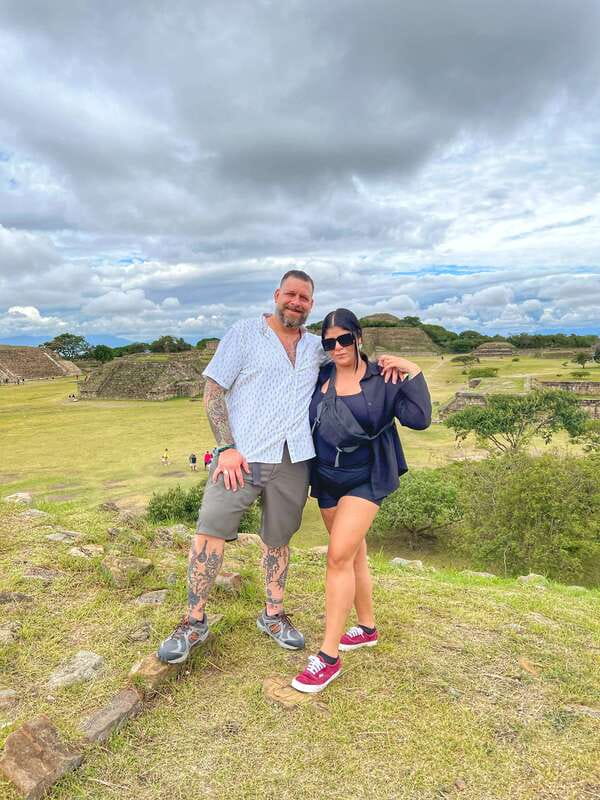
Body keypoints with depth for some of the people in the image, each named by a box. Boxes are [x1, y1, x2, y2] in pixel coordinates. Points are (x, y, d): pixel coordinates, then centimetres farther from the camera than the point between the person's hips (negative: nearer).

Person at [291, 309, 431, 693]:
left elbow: (419, 418, -18)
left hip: (366, 479, -5)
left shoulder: (381, 379, -9)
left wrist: (414, 372, -21)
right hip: (326, 477, 5)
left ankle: (329, 656, -2)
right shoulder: (320, 376, 1)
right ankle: (367, 628, 37)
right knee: (354, 554, 17)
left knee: (339, 556, -14)